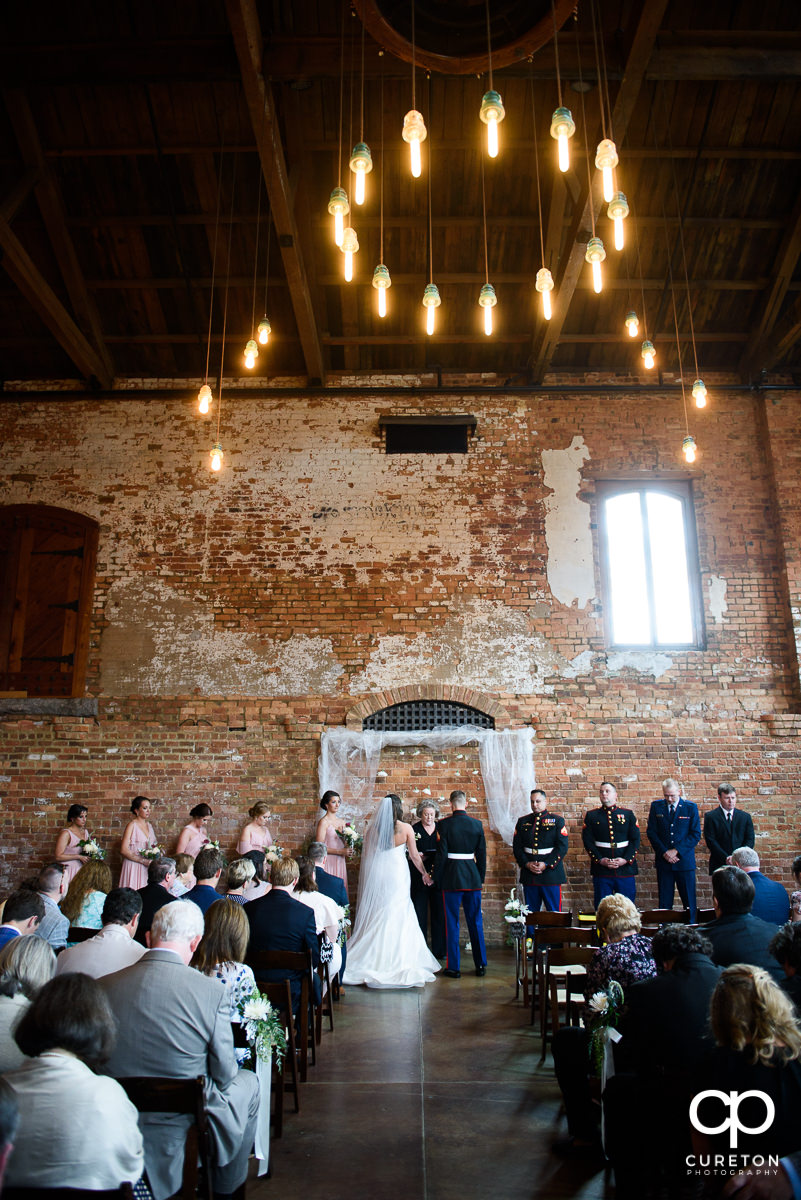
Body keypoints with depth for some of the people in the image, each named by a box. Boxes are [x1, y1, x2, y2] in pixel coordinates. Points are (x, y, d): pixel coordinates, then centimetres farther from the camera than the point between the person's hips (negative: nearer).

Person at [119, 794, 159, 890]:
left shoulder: (149, 825, 13)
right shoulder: (132, 825, -6)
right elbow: (124, 850, -13)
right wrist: (143, 861, -16)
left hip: (147, 867, 6)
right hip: (134, 866, -6)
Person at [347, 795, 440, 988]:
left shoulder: (371, 828, 0)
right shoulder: (405, 828, -6)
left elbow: (366, 855, 6)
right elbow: (414, 856, 1)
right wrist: (425, 873, 16)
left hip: (376, 876, 3)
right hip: (397, 875, -3)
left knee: (375, 917, 10)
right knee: (398, 917, 4)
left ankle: (373, 959, 13)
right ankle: (396, 961, 5)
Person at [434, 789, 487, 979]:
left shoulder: (444, 825, -9)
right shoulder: (477, 824, 1)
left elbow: (441, 855, -10)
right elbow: (482, 854, 5)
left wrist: (437, 878, 1)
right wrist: (481, 878, 15)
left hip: (451, 877, -3)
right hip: (473, 877, 3)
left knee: (452, 922, 5)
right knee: (476, 921, 12)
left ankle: (453, 967, 9)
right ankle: (481, 965, 19)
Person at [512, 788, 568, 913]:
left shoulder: (557, 821, 2)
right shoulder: (522, 822, 10)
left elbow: (562, 847, -5)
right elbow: (516, 847, 7)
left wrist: (546, 864, -14)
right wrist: (527, 864, -8)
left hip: (551, 873, -2)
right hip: (529, 876, 3)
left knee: (554, 912, 0)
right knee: (530, 913, 7)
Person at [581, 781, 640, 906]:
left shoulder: (628, 814, 8)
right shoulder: (592, 815, 6)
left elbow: (635, 839, 3)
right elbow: (587, 841, 1)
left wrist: (626, 859, -10)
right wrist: (600, 860, -11)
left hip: (625, 868, 1)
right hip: (601, 870, -1)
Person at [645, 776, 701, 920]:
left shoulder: (691, 807, 1)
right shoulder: (656, 806, 5)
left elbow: (696, 834, -2)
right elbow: (651, 832, 4)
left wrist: (676, 851, -10)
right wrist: (664, 853, -7)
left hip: (684, 860, -1)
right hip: (663, 860, 1)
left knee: (689, 900, 2)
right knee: (664, 901, 3)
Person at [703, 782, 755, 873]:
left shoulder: (745, 816, 11)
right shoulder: (710, 816, 1)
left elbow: (750, 839, 6)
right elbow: (711, 841, -5)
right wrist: (726, 858, -15)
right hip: (719, 865, -2)